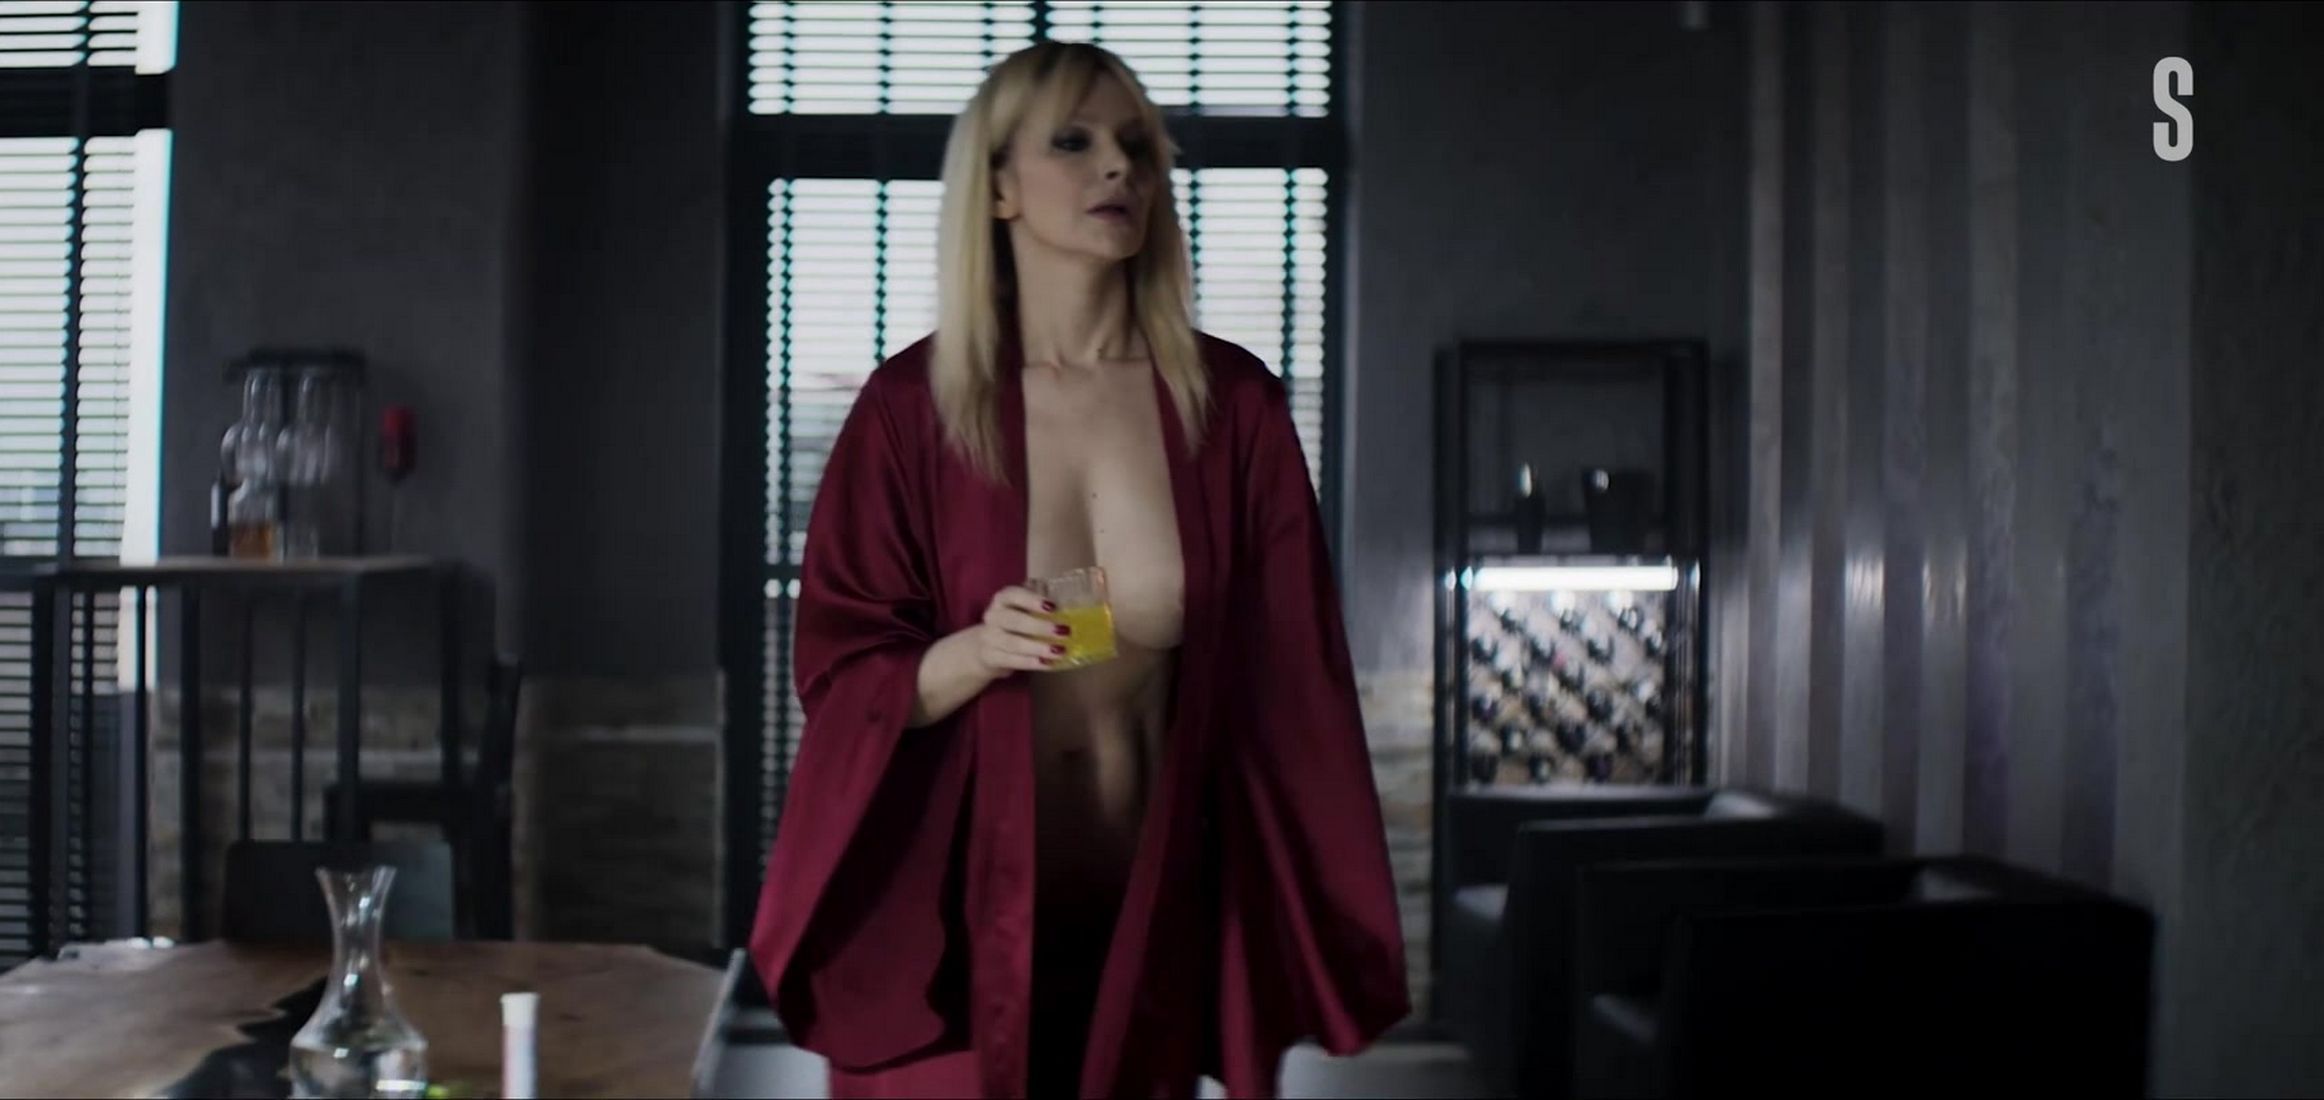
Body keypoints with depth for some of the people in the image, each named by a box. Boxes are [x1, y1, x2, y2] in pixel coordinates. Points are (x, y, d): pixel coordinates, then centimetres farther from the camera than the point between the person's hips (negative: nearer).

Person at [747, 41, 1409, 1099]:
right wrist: (978, 651, -23)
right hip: (946, 913, -1)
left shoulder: (1234, 404, -2)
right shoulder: (910, 405, -6)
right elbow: (839, 675, -3)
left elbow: (1290, 681, -2)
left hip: (1153, 917, 2)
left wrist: (1313, 931, -4)